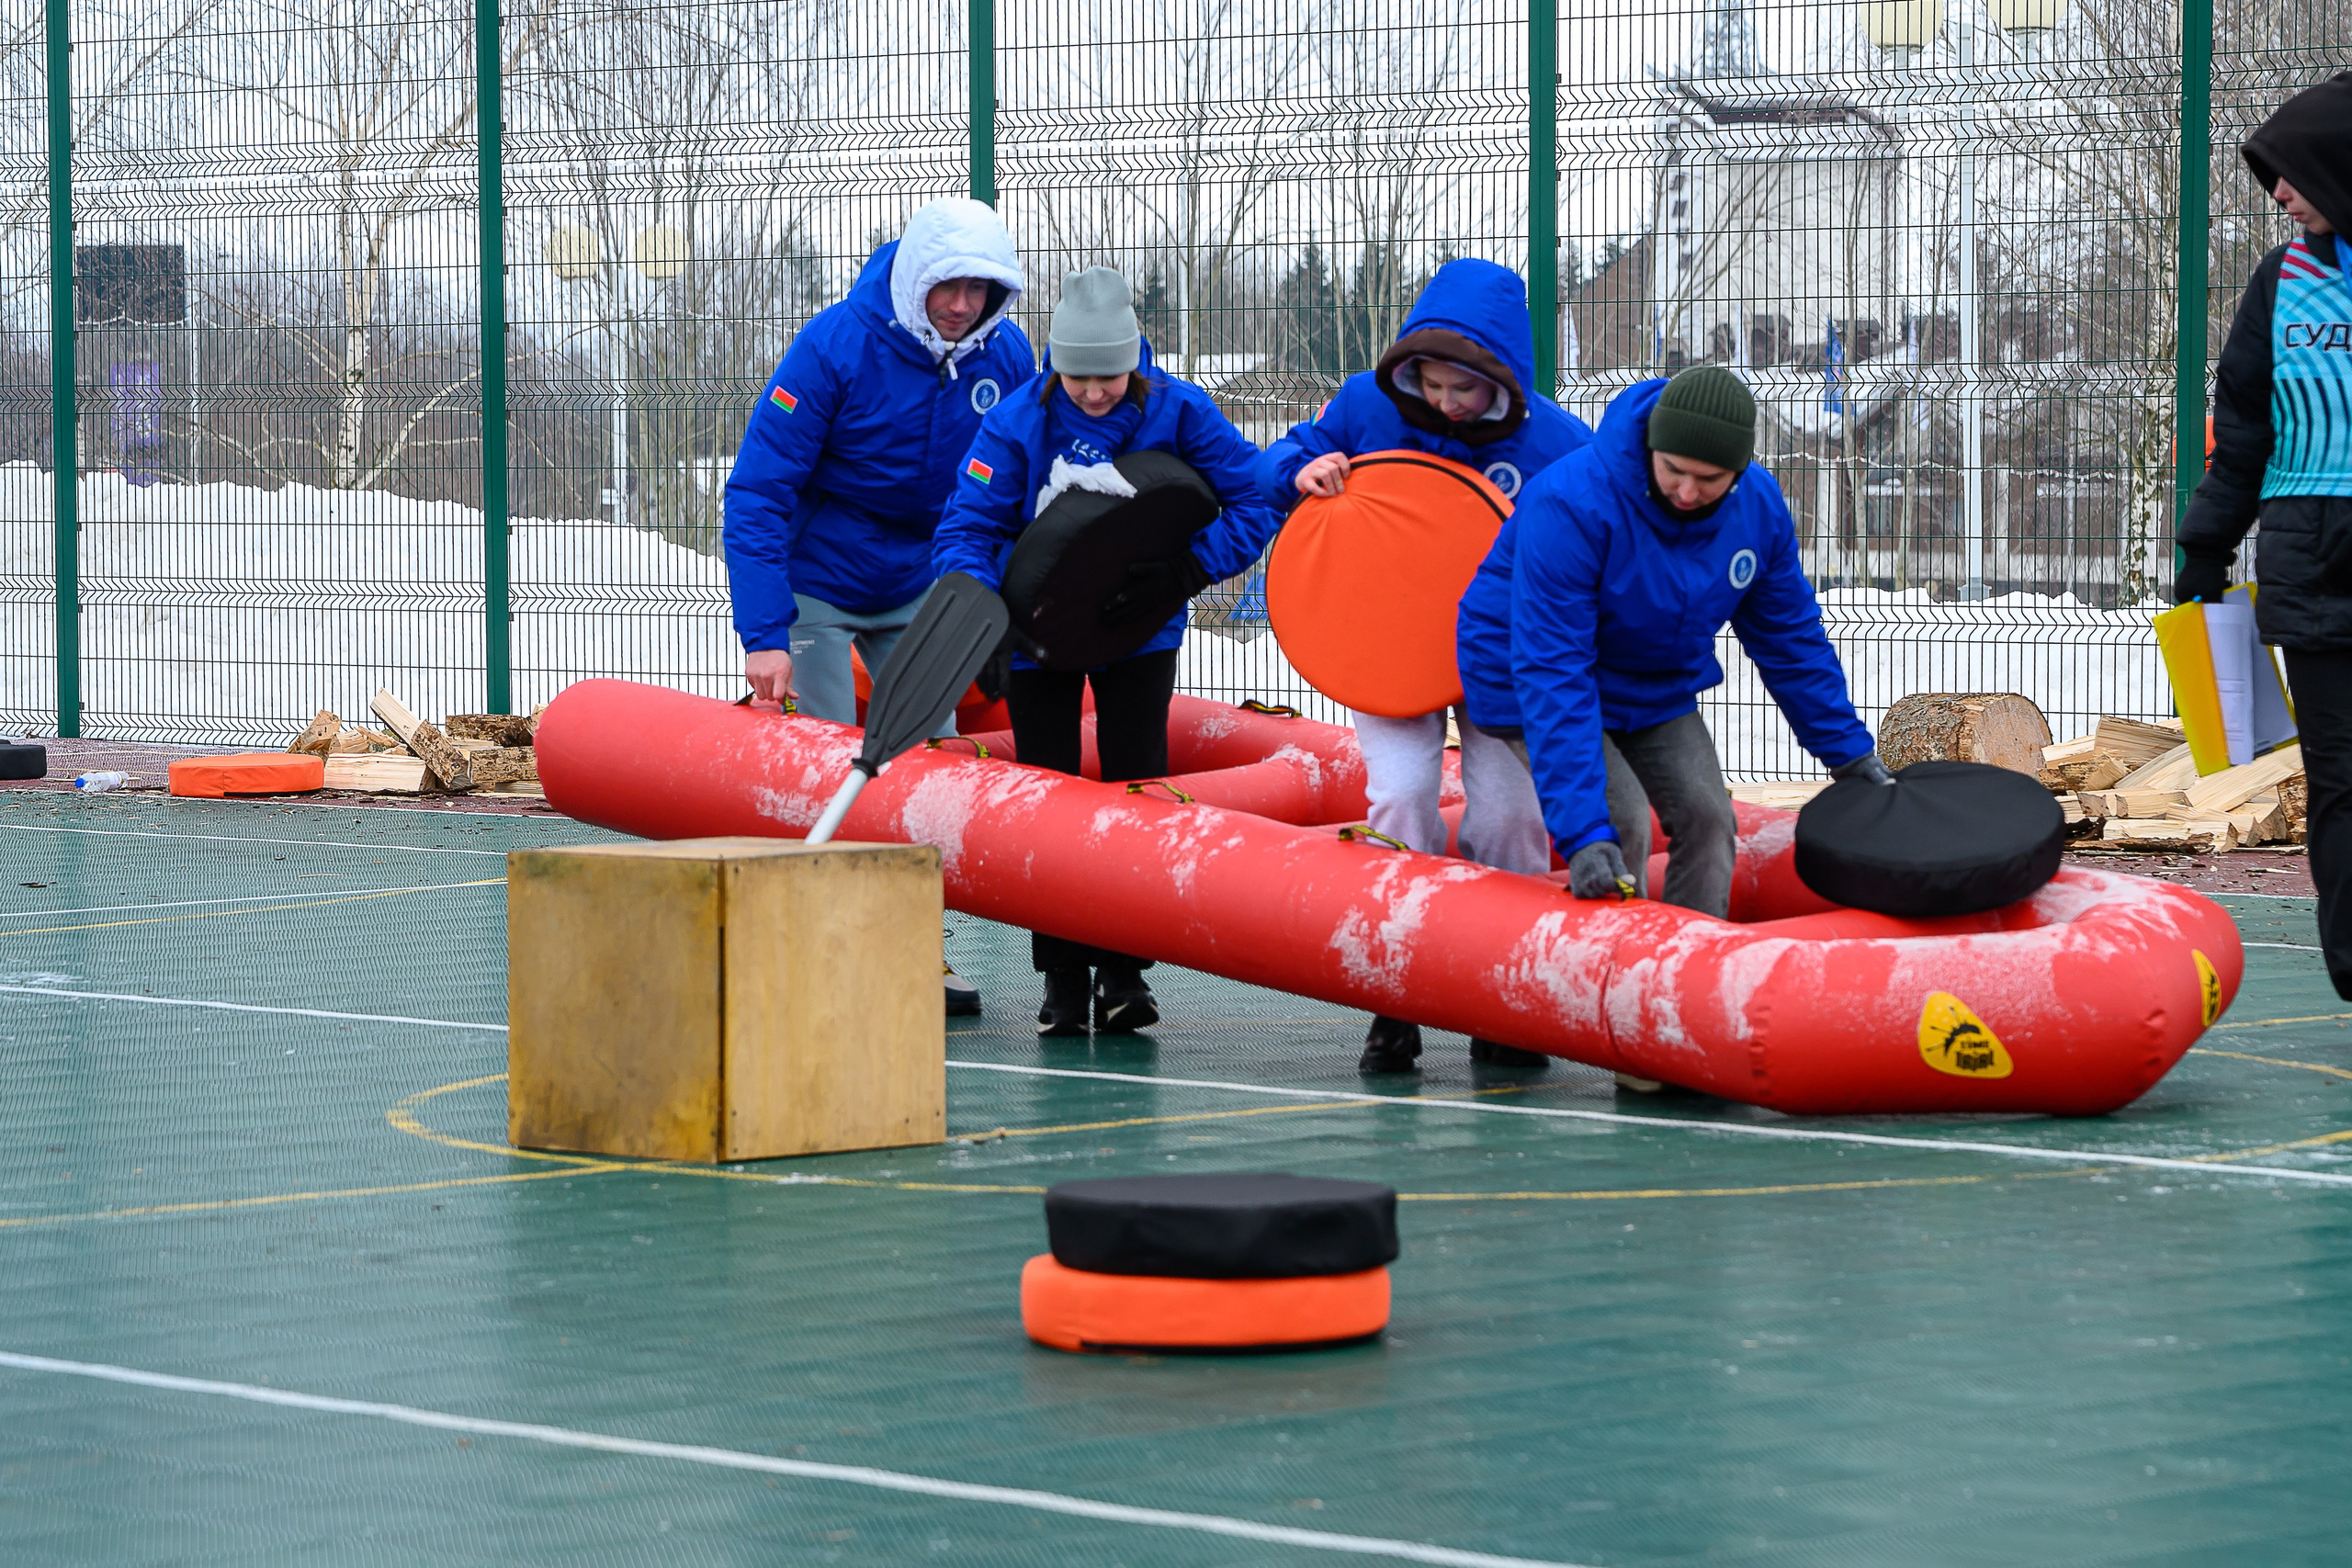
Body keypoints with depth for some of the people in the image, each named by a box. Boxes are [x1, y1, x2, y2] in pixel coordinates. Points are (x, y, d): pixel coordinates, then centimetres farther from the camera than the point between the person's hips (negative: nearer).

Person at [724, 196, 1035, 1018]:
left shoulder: (1007, 356, -10)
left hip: (919, 588, 4)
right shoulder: (836, 347, -22)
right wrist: (764, 636, -26)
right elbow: (757, 493, -21)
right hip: (817, 584, -4)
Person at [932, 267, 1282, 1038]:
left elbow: (1255, 502, -14)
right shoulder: (1017, 422, -17)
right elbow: (967, 527, -17)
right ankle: (1062, 974, 9)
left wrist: (1182, 571, -27)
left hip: (1137, 629, 0)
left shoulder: (1178, 412, -17)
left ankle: (1125, 970, 2)